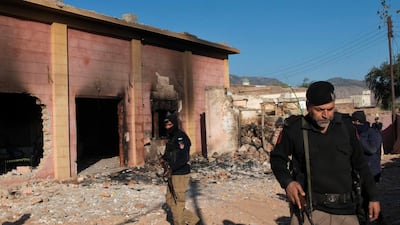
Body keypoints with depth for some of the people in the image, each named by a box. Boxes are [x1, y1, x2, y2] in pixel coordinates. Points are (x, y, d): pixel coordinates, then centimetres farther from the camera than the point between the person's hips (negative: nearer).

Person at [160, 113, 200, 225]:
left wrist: (172, 168, -27)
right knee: (170, 201, 16)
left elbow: (184, 158, -24)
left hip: (181, 174, -10)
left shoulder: (180, 136, -15)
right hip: (173, 174, 10)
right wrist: (163, 158, 5)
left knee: (178, 203, 0)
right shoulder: (170, 136, 13)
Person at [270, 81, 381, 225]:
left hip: (344, 210, 3)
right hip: (308, 210, -3)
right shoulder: (294, 129, -5)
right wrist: (287, 182, -10)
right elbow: (278, 158, 7)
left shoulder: (346, 126, 4)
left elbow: (360, 164, 13)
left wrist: (373, 197, 14)